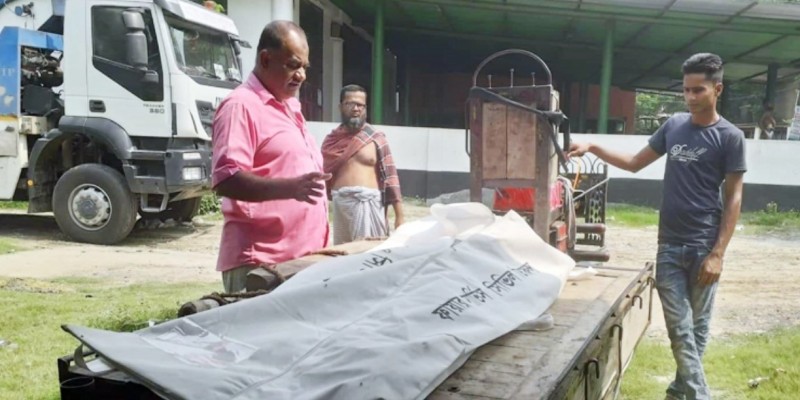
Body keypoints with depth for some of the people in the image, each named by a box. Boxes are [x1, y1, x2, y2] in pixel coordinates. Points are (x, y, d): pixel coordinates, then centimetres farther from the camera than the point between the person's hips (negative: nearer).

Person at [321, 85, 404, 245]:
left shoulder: (376, 138, 1)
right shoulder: (331, 140, 10)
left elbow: (390, 176, -1)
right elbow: (323, 175, 15)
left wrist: (399, 216, -5)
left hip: (368, 203, -3)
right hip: (340, 204, 3)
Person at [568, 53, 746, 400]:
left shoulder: (730, 137, -4)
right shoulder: (674, 125, 8)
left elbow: (733, 198, -5)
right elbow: (635, 163, 16)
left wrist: (717, 253, -12)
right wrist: (592, 148, 3)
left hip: (704, 246, -3)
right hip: (669, 245, 3)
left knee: (698, 326, 8)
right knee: (679, 327, 1)